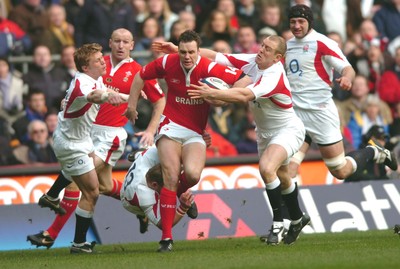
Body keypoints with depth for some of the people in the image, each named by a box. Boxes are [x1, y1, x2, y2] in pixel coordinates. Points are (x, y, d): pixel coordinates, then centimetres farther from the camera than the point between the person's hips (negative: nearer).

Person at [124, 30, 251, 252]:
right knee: (171, 177, -16)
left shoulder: (209, 68, -14)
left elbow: (245, 79, -16)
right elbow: (141, 76, 14)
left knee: (193, 174, -26)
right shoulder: (167, 63, -5)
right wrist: (132, 105, 16)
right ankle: (166, 238, -11)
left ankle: (179, 192, 16)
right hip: (171, 127, 1)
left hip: (195, 133, -1)